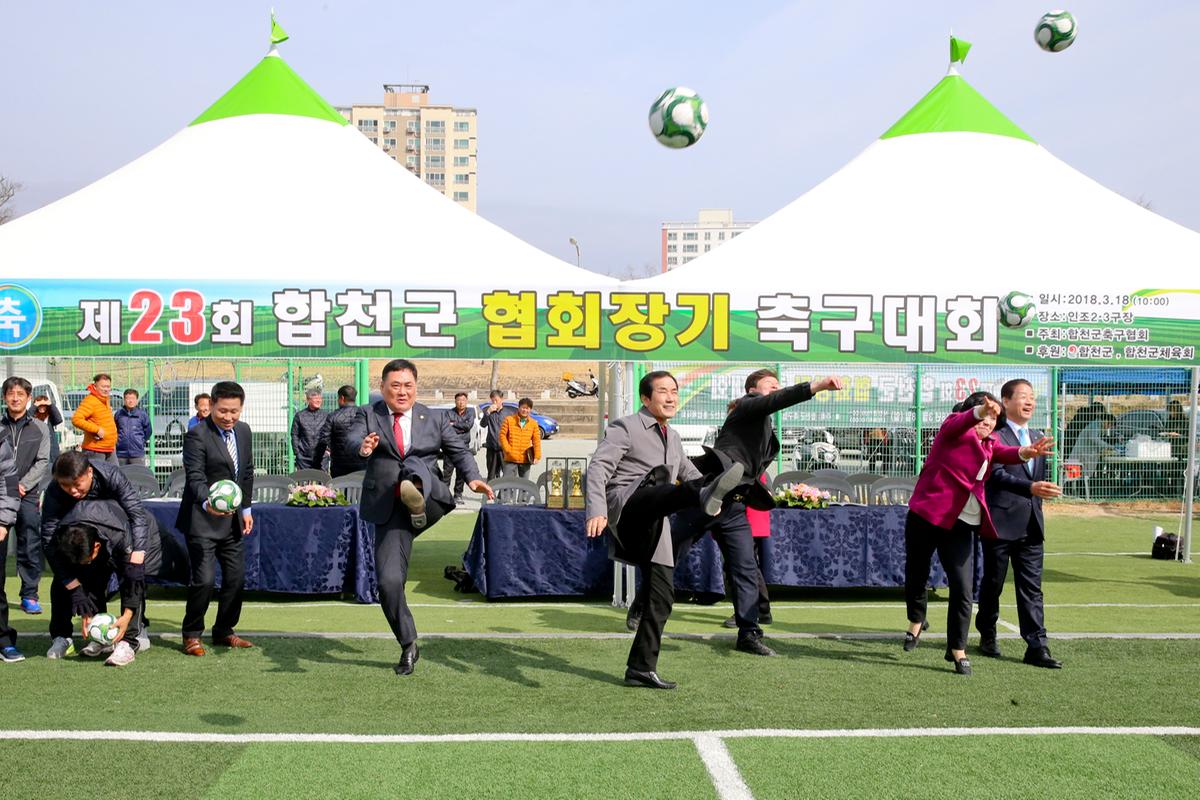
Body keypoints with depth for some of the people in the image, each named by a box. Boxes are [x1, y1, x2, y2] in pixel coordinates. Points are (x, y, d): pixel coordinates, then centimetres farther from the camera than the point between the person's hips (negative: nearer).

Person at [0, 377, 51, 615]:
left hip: (28, 495, 0)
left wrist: (23, 484, -11)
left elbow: (42, 462, 2)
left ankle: (29, 595, 6)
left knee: (30, 547, -2)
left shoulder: (39, 428, 6)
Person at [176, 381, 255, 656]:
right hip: (203, 520, -7)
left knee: (236, 577, 10)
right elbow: (195, 477, -23)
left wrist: (246, 508, 13)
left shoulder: (243, 431, 7)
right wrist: (207, 503, -40)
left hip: (233, 520, 7)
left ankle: (224, 631, 26)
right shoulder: (197, 435, -15)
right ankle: (192, 635, 7)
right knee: (204, 579, -11)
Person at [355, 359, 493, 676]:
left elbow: (458, 451, 11)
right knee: (389, 582, -6)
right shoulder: (370, 416, 7)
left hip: (430, 498, -1)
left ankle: (416, 498, -62)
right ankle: (408, 647, 12)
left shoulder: (434, 420, 12)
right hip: (388, 510, 1)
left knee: (414, 463, -30)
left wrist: (473, 478, -10)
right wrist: (362, 449, -35)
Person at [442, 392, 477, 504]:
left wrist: (454, 424, -5)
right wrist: (462, 428, -12)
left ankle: (458, 495, 12)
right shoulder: (449, 412, 3)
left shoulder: (470, 411, 9)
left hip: (464, 446, 2)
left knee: (461, 472, 4)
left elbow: (469, 425, -7)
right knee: (447, 472, -7)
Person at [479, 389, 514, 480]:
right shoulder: (488, 412, 6)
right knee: (491, 474, 11)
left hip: (505, 448, -2)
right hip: (492, 447, 2)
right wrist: (488, 412, -19)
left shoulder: (509, 413, 1)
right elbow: (482, 424, -7)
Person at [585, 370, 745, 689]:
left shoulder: (673, 438, 24)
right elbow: (598, 468, -11)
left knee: (661, 597, 1)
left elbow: (689, 473, 38)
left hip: (655, 528, 8)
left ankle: (641, 669, 9)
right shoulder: (625, 428, 1)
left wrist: (705, 493, 16)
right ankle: (705, 496, -71)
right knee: (657, 476, -38)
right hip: (625, 506, -8)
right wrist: (596, 511, -27)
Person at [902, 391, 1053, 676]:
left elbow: (1006, 453, -9)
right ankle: (916, 623, 40)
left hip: (962, 525, 4)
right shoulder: (954, 428, 0)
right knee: (916, 577, 11)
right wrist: (981, 410, -48)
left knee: (963, 590, -4)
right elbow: (960, 422, -26)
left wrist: (1026, 452, -33)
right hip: (926, 516, -4)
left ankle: (957, 650, 8)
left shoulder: (989, 444, 13)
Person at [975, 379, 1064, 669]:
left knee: (1031, 588, 2)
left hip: (1031, 525, 6)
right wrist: (1031, 488, -33)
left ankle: (1037, 647, 1)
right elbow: (997, 474, -21)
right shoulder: (994, 435, -9)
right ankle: (987, 636, 25)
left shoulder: (1037, 437, 16)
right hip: (1000, 522, -6)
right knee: (993, 583, 8)